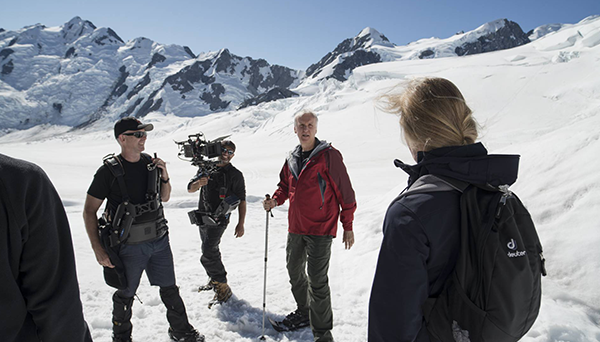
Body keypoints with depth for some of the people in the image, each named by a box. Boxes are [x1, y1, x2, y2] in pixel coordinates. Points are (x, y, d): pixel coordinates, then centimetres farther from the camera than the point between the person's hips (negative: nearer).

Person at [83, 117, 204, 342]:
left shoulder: (151, 163, 2)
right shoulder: (109, 171, -12)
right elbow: (89, 210, -9)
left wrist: (164, 178, -7)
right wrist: (98, 249, -14)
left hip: (159, 240, 4)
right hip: (129, 245, -4)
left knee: (169, 289, 15)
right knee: (125, 294, 15)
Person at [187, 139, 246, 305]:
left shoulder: (235, 175, -3)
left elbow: (241, 200, -3)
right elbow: (190, 189, 5)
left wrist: (241, 224, -7)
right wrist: (199, 183, -19)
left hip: (219, 219, -6)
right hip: (202, 217, 6)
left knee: (208, 255, -14)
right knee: (211, 252, 18)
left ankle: (222, 287, -3)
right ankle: (214, 279, 37)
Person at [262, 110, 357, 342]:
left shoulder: (328, 155, -10)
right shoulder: (292, 159, 9)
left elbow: (344, 191, -9)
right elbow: (285, 185, 22)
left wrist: (348, 226, -8)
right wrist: (275, 200, 0)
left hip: (320, 229, -7)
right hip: (296, 228, 7)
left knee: (317, 281, -4)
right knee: (294, 272, 20)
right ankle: (304, 311, 42)